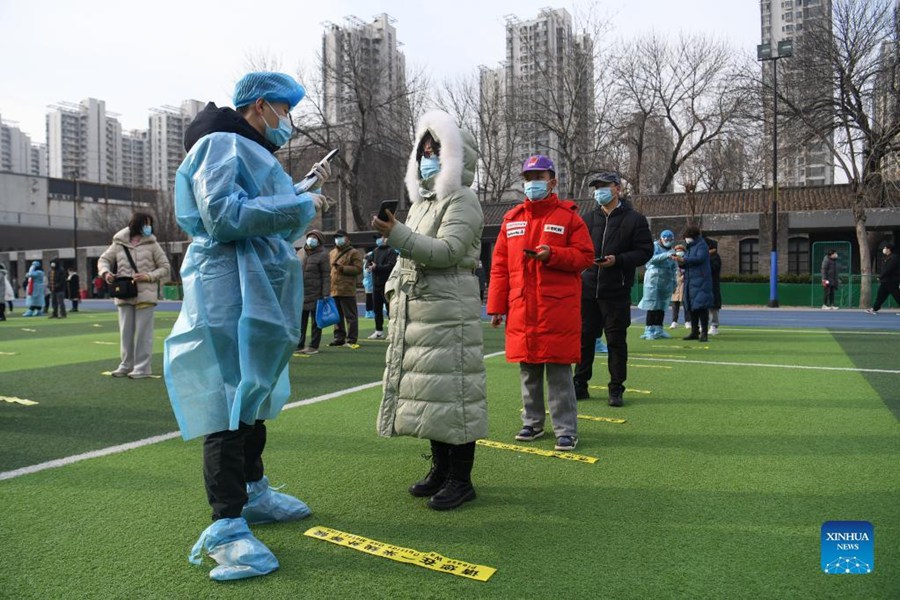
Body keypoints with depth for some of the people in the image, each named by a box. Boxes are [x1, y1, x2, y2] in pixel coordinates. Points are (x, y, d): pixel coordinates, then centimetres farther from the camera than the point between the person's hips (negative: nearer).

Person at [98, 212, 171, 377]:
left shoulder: (152, 244, 2)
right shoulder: (118, 244, 7)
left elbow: (165, 268, 4)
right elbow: (103, 259, 14)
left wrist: (148, 276, -11)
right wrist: (106, 272, -7)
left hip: (145, 295, -3)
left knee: (143, 331, -1)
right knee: (125, 331, 11)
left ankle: (143, 367, 6)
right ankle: (126, 365, 22)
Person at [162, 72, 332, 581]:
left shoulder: (254, 152, 22)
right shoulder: (220, 144, -9)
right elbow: (224, 215, -23)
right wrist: (301, 204, -19)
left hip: (261, 295, 11)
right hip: (230, 295, -11)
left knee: (253, 394, 17)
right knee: (230, 403, -10)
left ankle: (252, 492, 30)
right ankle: (227, 528, -5)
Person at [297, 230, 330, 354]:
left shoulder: (322, 255, -6)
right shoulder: (300, 253, 11)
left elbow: (326, 276, -9)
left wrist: (326, 294, -15)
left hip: (315, 294, -5)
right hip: (301, 293, 5)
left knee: (315, 320, 3)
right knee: (300, 320, 9)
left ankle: (313, 346, 9)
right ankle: (299, 344, 18)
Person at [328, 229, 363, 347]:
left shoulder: (353, 253, -1)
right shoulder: (332, 253, 19)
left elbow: (358, 269, -10)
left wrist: (342, 268, -15)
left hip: (347, 290, -7)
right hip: (334, 290, 7)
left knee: (350, 315, -2)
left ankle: (351, 339, 2)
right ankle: (339, 337, 20)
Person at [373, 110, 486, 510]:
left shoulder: (462, 201, -5)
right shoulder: (421, 202, 22)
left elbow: (446, 252, -19)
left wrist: (395, 234, -23)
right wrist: (393, 289, 16)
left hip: (449, 312, -9)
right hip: (415, 312, 9)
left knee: (451, 388, -6)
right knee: (428, 388, 12)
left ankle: (461, 479, 4)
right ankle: (440, 469, 24)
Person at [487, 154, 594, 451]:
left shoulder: (569, 216, 2)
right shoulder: (511, 218, 12)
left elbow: (585, 256, -1)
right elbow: (499, 265, 10)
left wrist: (553, 255, -17)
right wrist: (496, 306, 6)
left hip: (558, 309, -4)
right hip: (521, 308, 4)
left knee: (559, 370, -1)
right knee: (528, 370, 11)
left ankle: (566, 430, 9)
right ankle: (532, 423, 26)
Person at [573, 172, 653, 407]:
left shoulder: (635, 219, 1)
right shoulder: (588, 219, 13)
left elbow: (645, 251, -4)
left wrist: (617, 260, -17)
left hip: (616, 292, -3)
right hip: (588, 288, 4)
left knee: (616, 341, 3)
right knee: (584, 337, 8)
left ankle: (616, 389, 13)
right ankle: (580, 386, 19)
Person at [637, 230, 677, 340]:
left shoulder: (671, 250, 17)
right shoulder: (654, 246, 1)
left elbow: (673, 269, 18)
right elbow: (652, 258, -17)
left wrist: (674, 283, 13)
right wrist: (667, 255, -28)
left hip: (666, 282, 6)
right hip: (653, 280, -6)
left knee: (662, 306, 6)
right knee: (652, 306, -8)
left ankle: (658, 329, 13)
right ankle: (649, 330, -7)